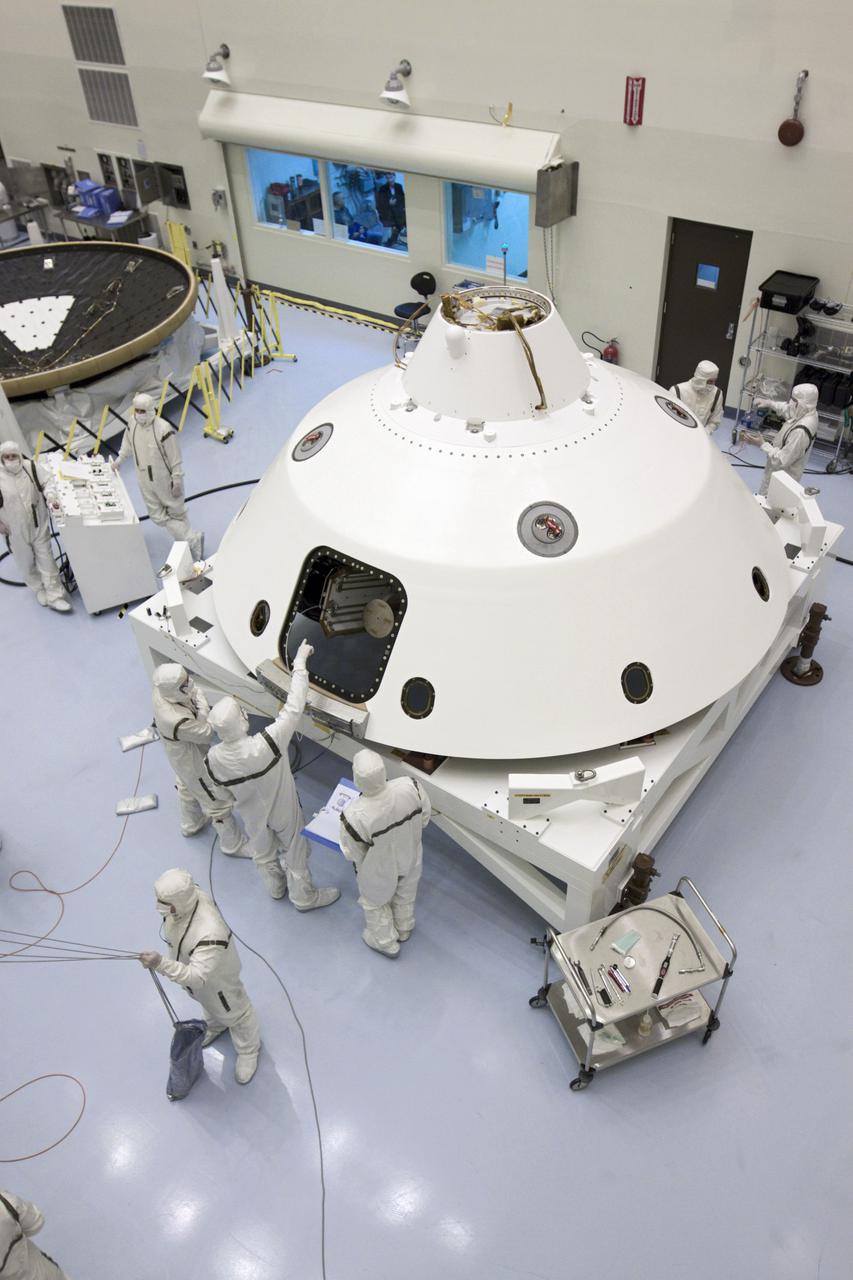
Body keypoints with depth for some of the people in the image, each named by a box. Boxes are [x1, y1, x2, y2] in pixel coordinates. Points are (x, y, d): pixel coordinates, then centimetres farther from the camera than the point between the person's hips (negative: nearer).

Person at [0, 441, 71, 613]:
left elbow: (46, 483, 0)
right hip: (15, 531, -1)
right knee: (26, 564, 15)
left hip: (39, 525, 1)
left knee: (46, 560, 5)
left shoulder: (32, 467, -10)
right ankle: (39, 590, 39)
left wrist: (51, 497, -20)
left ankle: (54, 597, 14)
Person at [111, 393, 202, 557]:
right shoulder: (133, 422, -6)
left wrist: (177, 482, -15)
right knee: (158, 516, 8)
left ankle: (185, 539, 29)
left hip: (164, 480, -6)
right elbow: (128, 441, 16)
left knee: (176, 512, 10)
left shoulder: (163, 429, -26)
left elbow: (175, 458, -19)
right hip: (145, 480, 7)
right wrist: (119, 459, 12)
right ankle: (192, 539, 14)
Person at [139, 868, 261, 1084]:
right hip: (190, 965, 7)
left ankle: (248, 1051, 52)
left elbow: (197, 976, -45)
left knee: (233, 1013, 23)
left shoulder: (210, 933, -50)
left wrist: (161, 964, -57)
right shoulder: (182, 897, -28)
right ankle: (215, 1026, 69)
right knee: (207, 1003, 37)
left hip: (216, 976, -6)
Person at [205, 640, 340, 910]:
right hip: (283, 810, -3)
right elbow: (294, 708, -35)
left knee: (262, 853, 31)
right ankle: (304, 896, 47)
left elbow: (219, 785, -7)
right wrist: (300, 661, -28)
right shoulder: (268, 744, -43)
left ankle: (276, 888, 59)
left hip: (252, 814, 4)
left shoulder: (214, 758, -29)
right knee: (295, 852, 23)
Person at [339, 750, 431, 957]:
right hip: (411, 859, 3)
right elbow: (424, 817, -11)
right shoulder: (409, 787, -33)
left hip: (380, 871, -3)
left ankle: (386, 942, 55)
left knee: (374, 902, 31)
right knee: (405, 895, 34)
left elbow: (353, 853, -20)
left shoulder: (354, 816, -41)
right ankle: (404, 930, 62)